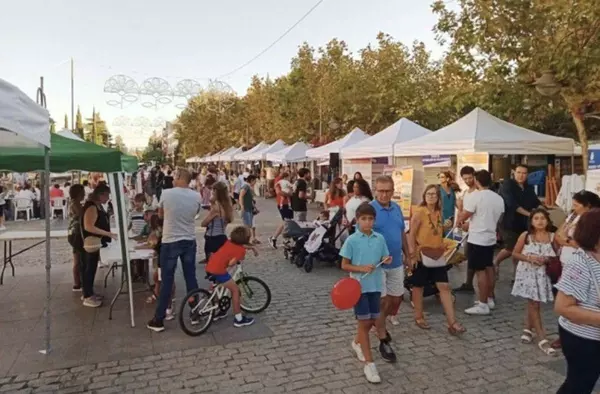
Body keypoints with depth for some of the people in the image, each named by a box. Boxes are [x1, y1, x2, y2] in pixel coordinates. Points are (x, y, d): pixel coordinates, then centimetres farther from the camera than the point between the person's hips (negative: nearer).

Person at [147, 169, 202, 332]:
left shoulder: (166, 193, -10)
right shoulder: (196, 196, -3)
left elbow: (160, 215, 6)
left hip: (170, 242, -3)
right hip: (190, 242, 3)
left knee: (167, 281, 4)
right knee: (191, 278, 13)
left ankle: (158, 320, 13)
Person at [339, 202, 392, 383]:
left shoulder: (380, 238, 1)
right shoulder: (351, 240, -10)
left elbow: (383, 259, 11)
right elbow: (344, 265, -7)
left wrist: (387, 260, -12)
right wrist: (361, 268, -21)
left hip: (375, 285, 5)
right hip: (359, 286, -4)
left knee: (372, 321, 15)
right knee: (364, 322, 2)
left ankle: (356, 342, 44)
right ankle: (369, 364, 10)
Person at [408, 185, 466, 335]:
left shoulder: (438, 213, 8)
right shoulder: (419, 212, -13)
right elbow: (411, 234, -14)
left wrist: (445, 226, 1)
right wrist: (412, 255, -18)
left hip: (437, 255, 6)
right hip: (422, 255, -6)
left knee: (444, 287, 3)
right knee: (419, 286, 9)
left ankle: (452, 322, 6)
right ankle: (419, 317, 25)